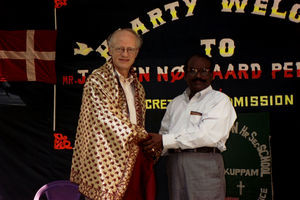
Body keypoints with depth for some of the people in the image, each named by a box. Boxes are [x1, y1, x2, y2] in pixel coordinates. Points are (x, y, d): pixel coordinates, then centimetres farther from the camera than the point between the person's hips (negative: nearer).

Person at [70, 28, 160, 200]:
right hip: (109, 160, -6)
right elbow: (108, 118, -15)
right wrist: (144, 137, -11)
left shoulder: (137, 86, 17)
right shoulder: (97, 80, -5)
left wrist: (149, 147, 13)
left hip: (135, 159, 7)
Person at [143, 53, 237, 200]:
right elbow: (164, 132, 22)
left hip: (204, 162, -4)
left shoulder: (220, 100, 2)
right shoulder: (175, 102, 22)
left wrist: (165, 140, -13)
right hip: (174, 164, 5)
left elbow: (206, 135, -12)